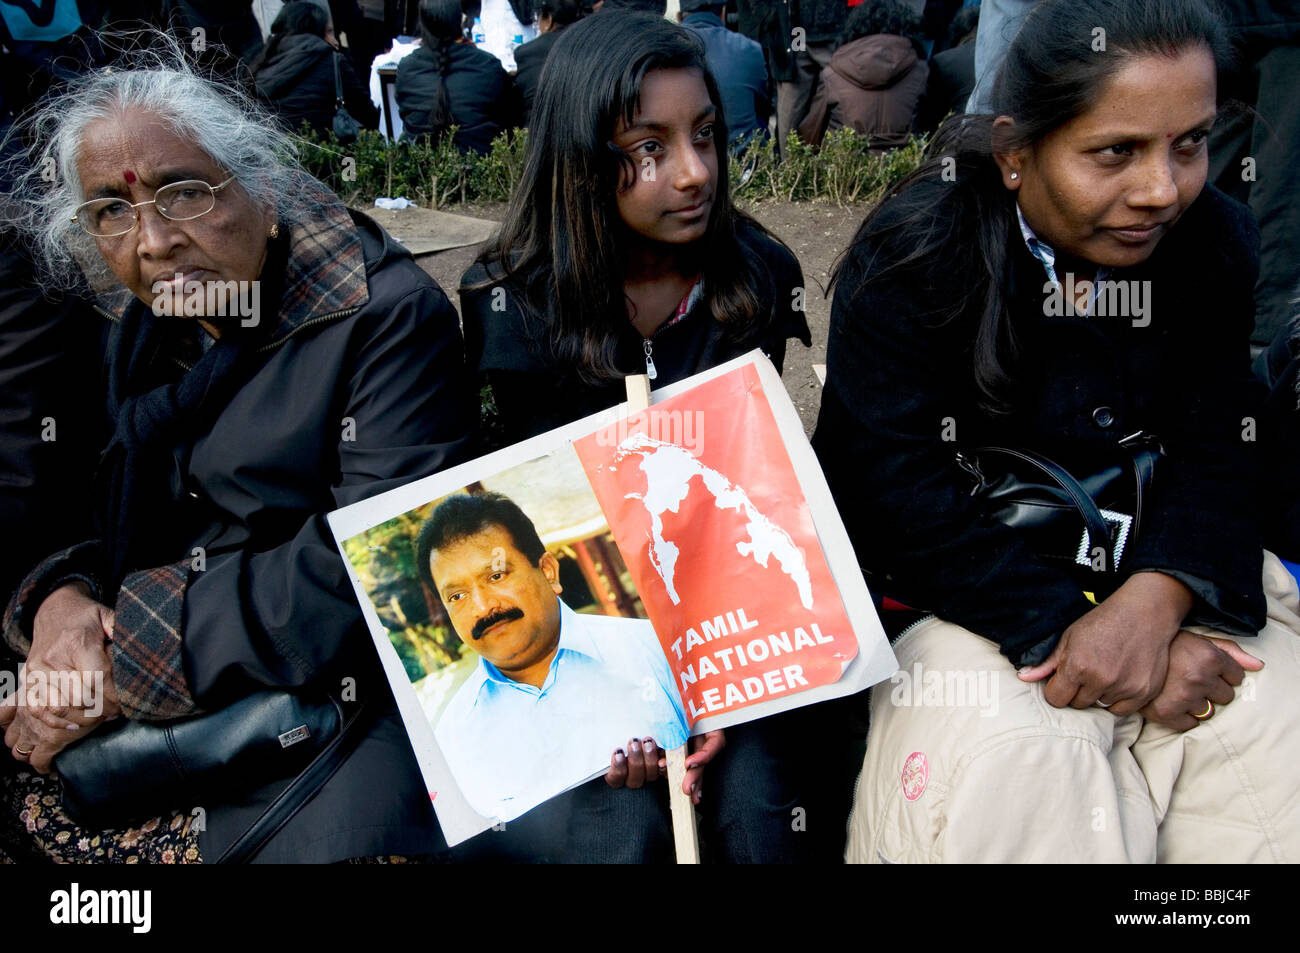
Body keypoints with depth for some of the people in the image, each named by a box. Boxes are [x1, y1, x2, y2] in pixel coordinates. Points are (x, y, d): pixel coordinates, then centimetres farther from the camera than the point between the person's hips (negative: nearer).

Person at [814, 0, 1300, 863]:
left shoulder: (1216, 243, -4)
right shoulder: (913, 254, -18)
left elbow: (1216, 452, -8)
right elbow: (897, 491, -23)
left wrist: (1153, 601, -28)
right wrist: (1068, 622, -30)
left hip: (1150, 564, 4)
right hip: (949, 580, -4)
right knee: (1022, 740, -27)